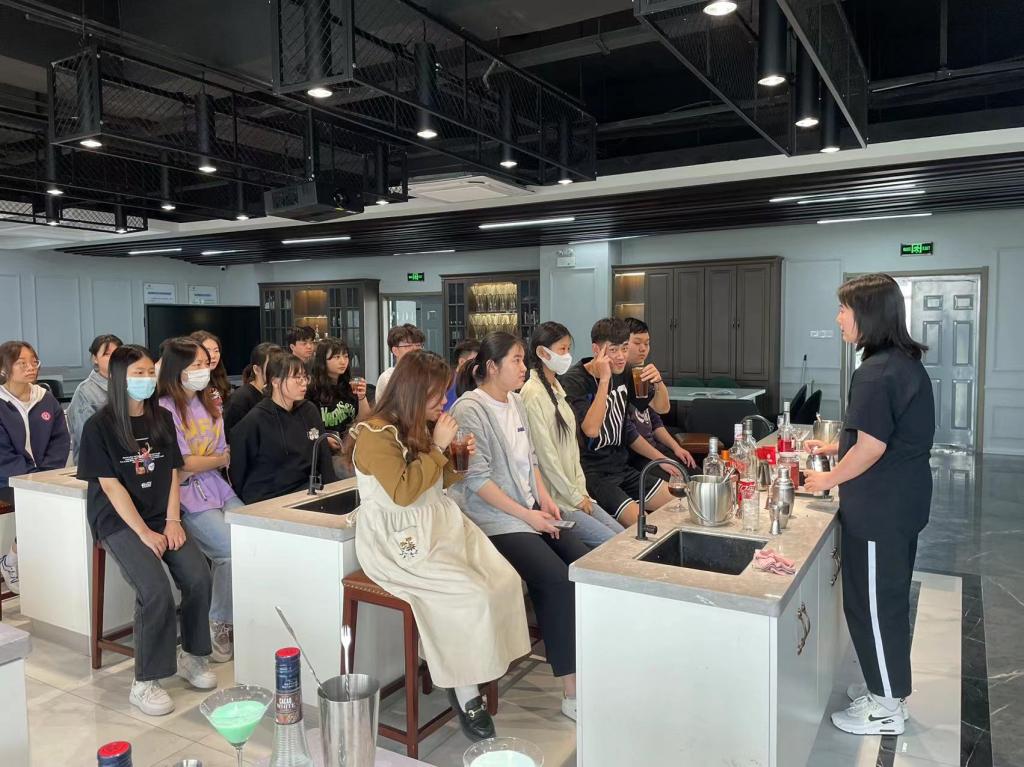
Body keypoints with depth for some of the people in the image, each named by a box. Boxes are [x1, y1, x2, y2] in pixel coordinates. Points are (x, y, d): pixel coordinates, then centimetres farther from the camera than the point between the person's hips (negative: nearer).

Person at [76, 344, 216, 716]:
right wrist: (144, 532, -16)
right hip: (119, 521, -4)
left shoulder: (162, 419, 8)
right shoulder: (99, 426, -7)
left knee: (199, 576, -18)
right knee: (156, 591, -25)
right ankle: (145, 683, -8)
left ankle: (191, 655, 5)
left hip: (161, 517, 4)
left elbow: (172, 473, 7)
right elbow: (111, 486, -11)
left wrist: (172, 521, -5)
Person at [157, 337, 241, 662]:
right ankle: (219, 625, 0)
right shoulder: (165, 410, -8)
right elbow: (185, 464, -9)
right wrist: (222, 458, 5)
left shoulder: (210, 401, 14)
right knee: (232, 550, -22)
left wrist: (208, 462, -6)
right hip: (186, 493, -6)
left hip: (217, 485, 6)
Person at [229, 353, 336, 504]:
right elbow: (237, 468, -2)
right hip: (266, 498, -5)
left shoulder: (310, 411, 9)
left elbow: (324, 457, 14)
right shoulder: (254, 421, -8)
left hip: (303, 490, 6)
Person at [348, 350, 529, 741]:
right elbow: (403, 492, -23)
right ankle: (465, 693, -4)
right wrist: (437, 447, -18)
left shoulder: (421, 426, 11)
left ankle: (486, 666, 2)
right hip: (398, 544, -8)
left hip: (441, 526, 8)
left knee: (506, 581, -11)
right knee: (471, 595, -23)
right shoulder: (375, 434, -13)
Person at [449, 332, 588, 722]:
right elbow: (477, 480, -17)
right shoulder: (470, 410, -12)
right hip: (494, 518, -8)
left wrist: (545, 500, 4)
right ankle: (573, 691, -12)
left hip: (530, 510, 8)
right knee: (555, 577, -23)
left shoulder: (516, 404, 13)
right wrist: (527, 515, -17)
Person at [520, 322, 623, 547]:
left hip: (574, 493, 8)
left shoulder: (556, 389, 13)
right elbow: (545, 453, -16)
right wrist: (575, 497, -10)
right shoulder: (532, 393, -15)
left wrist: (581, 491, 5)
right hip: (554, 499, -8)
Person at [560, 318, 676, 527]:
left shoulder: (621, 374, 8)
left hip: (621, 468, 8)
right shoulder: (574, 380, -14)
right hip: (591, 473, -8)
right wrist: (604, 380, -26)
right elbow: (591, 429, -27)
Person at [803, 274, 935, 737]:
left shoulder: (876, 373, -22)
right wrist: (834, 448, 18)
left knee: (872, 603, 4)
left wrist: (828, 479, -9)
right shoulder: (907, 364, 9)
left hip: (879, 510, -10)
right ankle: (889, 687, 36)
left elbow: (871, 447, -23)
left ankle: (886, 708, 20)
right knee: (889, 598, 21)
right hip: (902, 503, 10)